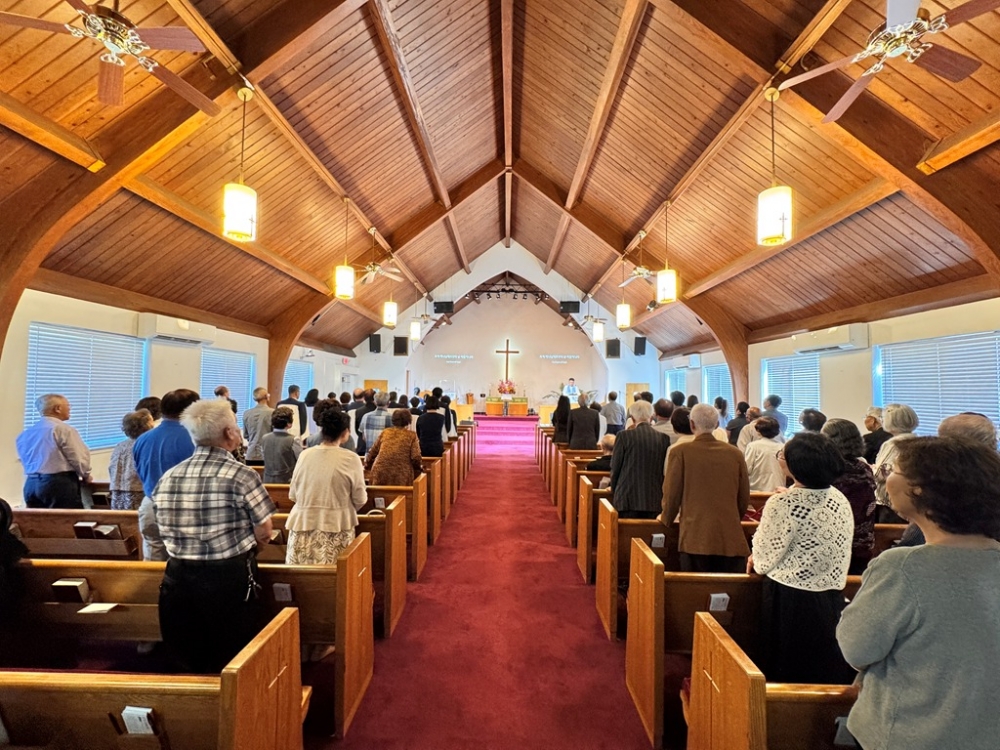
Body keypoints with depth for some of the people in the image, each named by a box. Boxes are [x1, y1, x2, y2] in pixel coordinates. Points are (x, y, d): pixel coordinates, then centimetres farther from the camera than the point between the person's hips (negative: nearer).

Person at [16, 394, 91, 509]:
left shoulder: (25, 434, 12)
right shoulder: (63, 429, -11)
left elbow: (23, 459, 18)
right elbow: (79, 458, -12)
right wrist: (86, 475, 6)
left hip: (31, 484, 8)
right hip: (59, 483, -8)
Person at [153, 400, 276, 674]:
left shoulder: (167, 478, 1)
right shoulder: (241, 475, -15)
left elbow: (168, 534, 10)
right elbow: (263, 534, -11)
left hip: (178, 579, 5)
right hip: (231, 580, -5)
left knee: (187, 664, 22)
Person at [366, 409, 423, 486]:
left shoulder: (384, 432, 11)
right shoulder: (411, 435, 1)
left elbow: (372, 452, 15)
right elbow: (415, 457, -5)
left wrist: (367, 466, 28)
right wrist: (420, 468, 13)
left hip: (380, 474, 3)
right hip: (401, 477, -3)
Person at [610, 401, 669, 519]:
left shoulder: (624, 436, -7)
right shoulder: (664, 438, 1)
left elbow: (615, 468, -1)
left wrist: (614, 492, 14)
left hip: (628, 499, -3)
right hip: (654, 500, 3)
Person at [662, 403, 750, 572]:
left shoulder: (680, 452, -5)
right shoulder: (735, 454, 4)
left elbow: (671, 494, -2)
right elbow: (744, 497, 12)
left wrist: (666, 519, 18)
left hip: (695, 539, -3)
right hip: (731, 539, 3)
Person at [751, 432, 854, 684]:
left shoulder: (783, 504, -22)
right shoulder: (840, 501, -1)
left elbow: (765, 557, -15)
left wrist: (757, 561, 8)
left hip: (790, 600, -6)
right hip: (831, 597, 6)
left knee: (788, 676, 11)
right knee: (827, 670, 21)